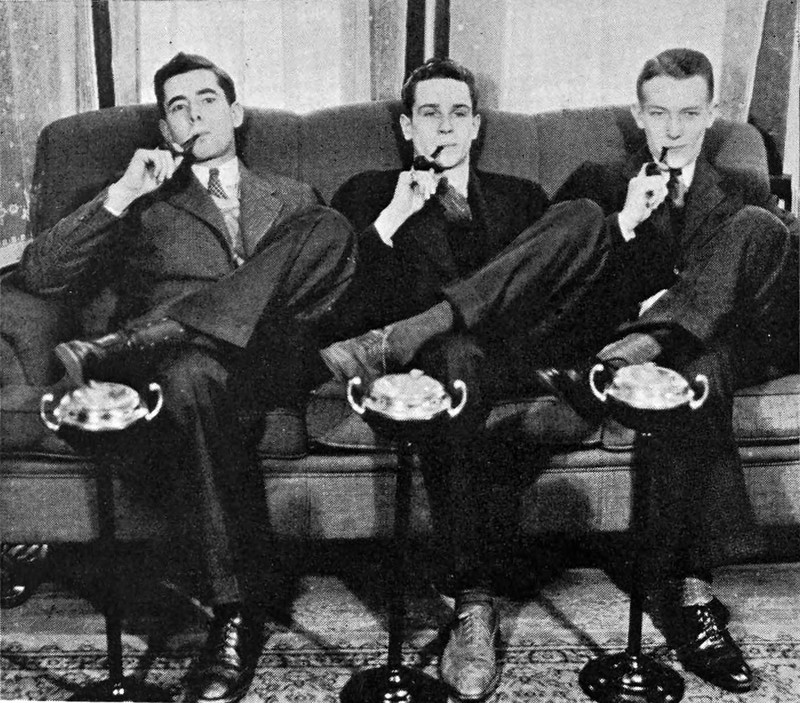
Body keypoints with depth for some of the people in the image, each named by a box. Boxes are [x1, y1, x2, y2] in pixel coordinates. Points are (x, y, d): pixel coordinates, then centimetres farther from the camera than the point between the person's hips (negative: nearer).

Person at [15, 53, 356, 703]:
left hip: (276, 362, 1)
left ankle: (130, 343, -28)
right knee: (192, 375, -40)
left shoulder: (292, 200, 28)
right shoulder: (144, 205, 22)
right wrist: (121, 196, -1)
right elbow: (39, 276, 10)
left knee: (332, 229, -24)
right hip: (188, 362, -1)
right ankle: (234, 615, -32)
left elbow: (335, 276, 14)